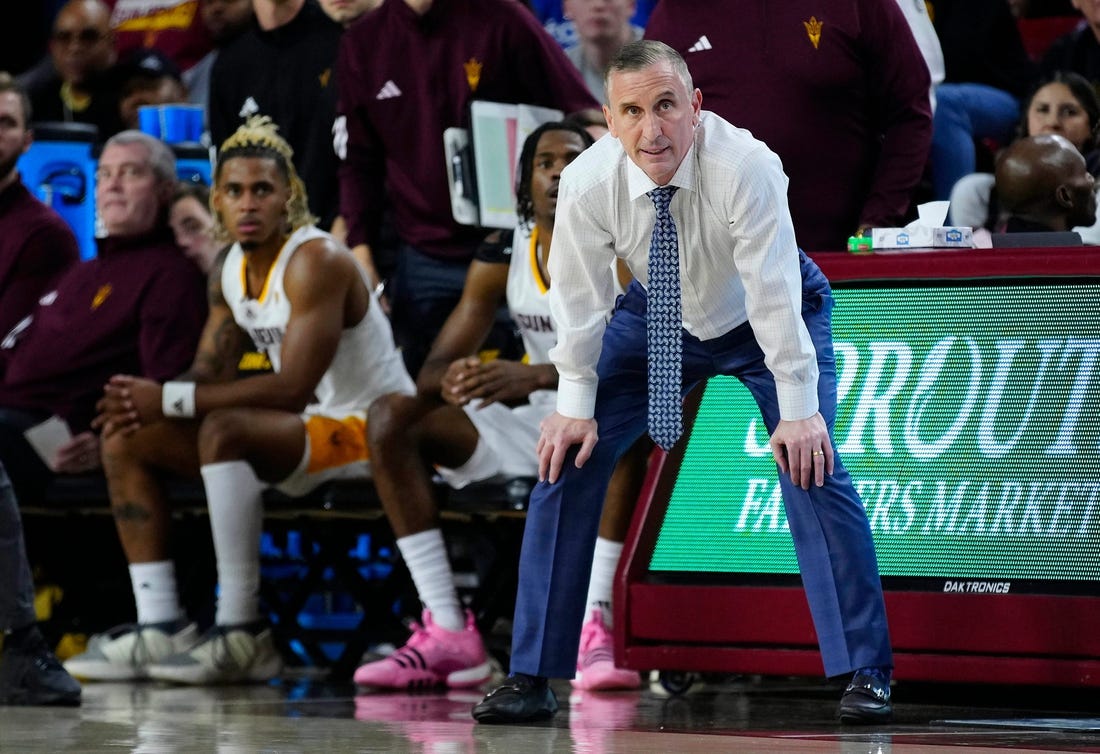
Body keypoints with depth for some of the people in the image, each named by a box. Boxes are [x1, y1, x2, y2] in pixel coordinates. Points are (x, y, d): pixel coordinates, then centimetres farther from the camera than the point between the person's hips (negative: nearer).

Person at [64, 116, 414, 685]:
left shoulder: (317, 262, -20)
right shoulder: (231, 270, 7)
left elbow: (293, 387, -28)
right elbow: (210, 373, 7)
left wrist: (170, 399, -27)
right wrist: (142, 403, -16)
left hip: (366, 427, -9)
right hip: (303, 427, 9)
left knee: (225, 429, -35)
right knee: (127, 443, 1)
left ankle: (242, 633, -31)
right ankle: (159, 629, -6)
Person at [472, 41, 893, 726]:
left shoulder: (745, 167, -35)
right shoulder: (587, 184, -25)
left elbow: (774, 296, -33)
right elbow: (579, 298, -13)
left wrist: (797, 410, -31)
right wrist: (576, 406, -12)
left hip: (770, 320, -3)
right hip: (660, 318, 3)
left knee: (812, 464, -21)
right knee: (567, 457, -8)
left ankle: (865, 675, -11)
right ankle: (532, 679, -1)